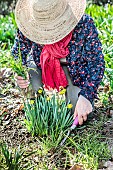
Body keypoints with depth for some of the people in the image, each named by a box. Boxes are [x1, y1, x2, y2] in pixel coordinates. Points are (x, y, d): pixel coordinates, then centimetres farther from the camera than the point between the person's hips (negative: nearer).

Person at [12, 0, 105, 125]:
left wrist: (86, 97, -35)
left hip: (76, 70, -1)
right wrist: (20, 75, -30)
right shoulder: (30, 25, -27)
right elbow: (17, 53, -9)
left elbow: (97, 63, -26)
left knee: (81, 114, -18)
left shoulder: (85, 24, -32)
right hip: (45, 65, 2)